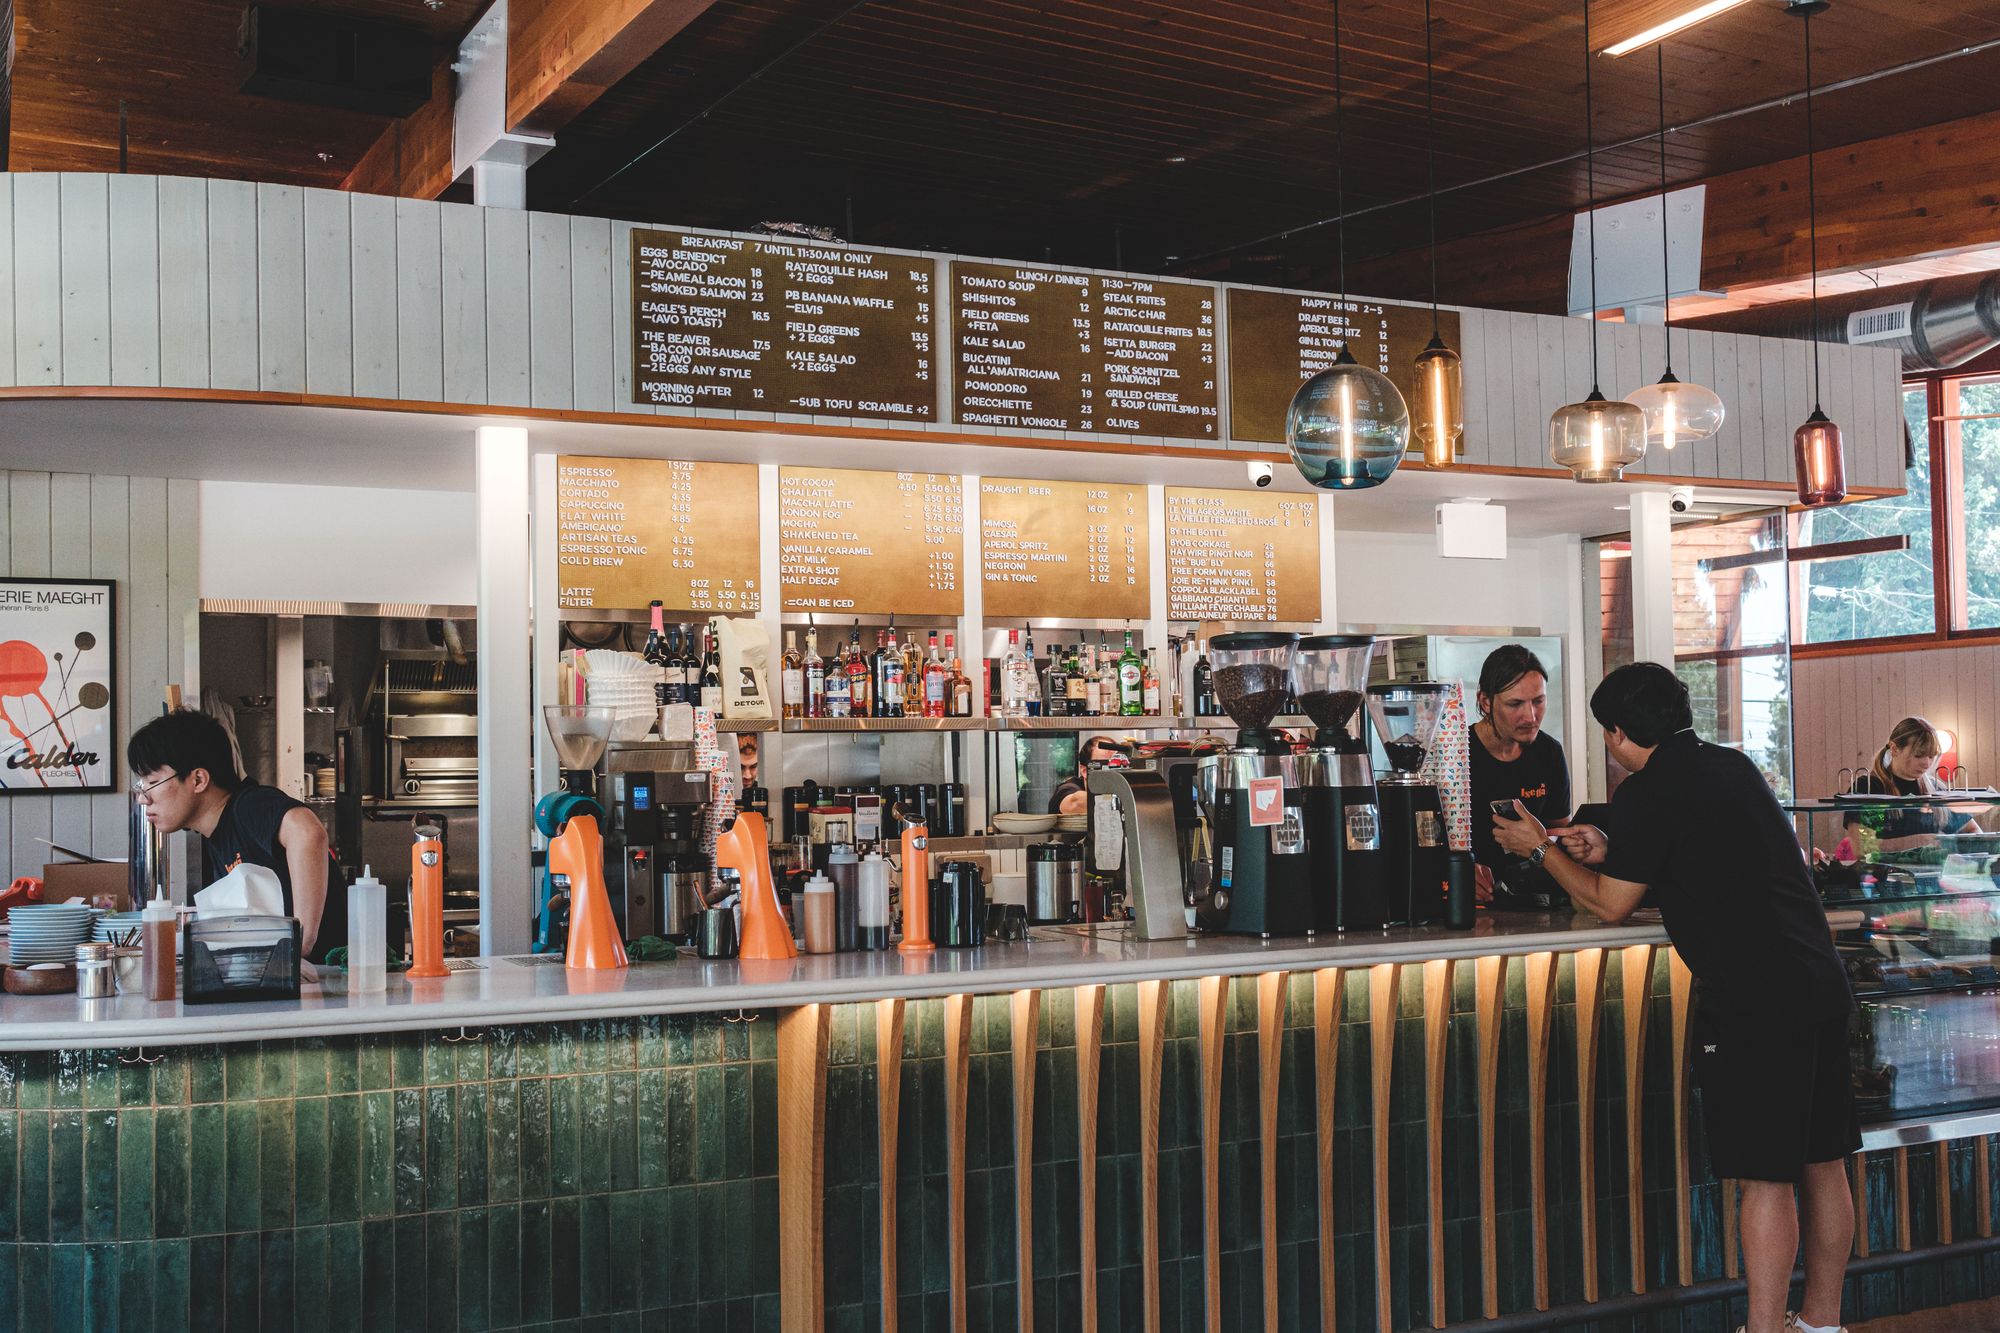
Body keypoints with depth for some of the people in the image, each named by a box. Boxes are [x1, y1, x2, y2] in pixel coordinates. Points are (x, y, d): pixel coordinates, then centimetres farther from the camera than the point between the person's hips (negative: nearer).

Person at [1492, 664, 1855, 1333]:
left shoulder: (1647, 793, -10)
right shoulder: (1733, 765, 15)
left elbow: (1611, 904, 0)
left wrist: (1542, 848, 13)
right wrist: (1609, 850, 26)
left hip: (1752, 1001, -8)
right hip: (1821, 984, 8)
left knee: (1766, 1179, -4)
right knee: (1822, 1164, 14)